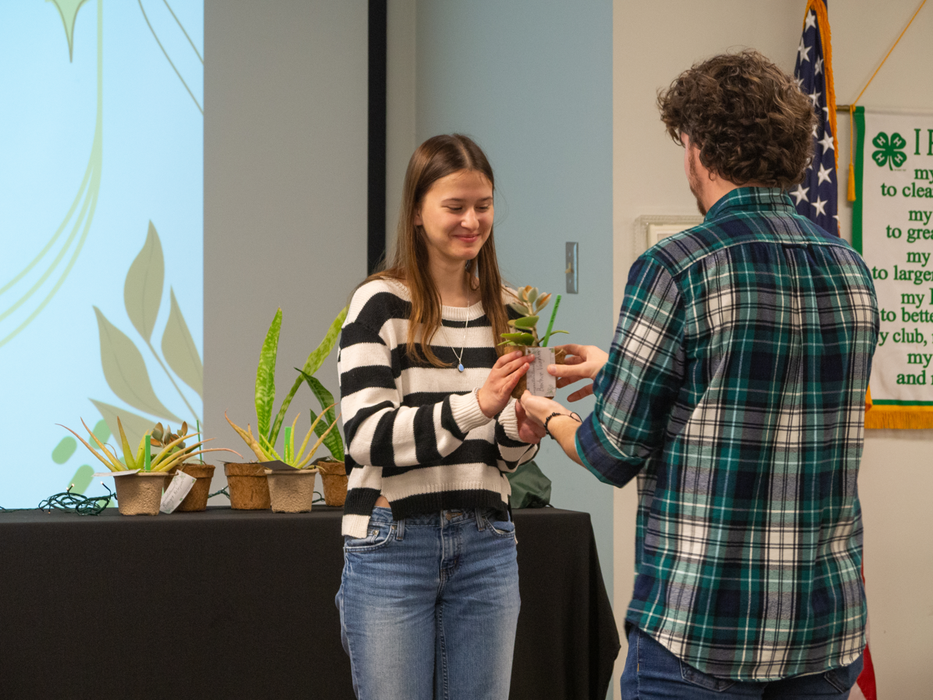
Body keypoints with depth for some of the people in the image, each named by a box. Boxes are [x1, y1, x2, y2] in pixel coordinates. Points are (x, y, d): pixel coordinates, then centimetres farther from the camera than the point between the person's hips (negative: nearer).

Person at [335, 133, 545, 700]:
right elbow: (367, 435, -16)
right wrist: (474, 406, -28)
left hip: (485, 546, 5)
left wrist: (522, 433, -8)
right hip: (393, 542, -5)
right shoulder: (380, 303, -6)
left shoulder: (506, 309, 10)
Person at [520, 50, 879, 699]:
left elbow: (613, 454, -8)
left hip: (700, 625, -6)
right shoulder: (852, 270, 7)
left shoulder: (675, 269, -13)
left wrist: (552, 417, 15)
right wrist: (617, 370, 30)